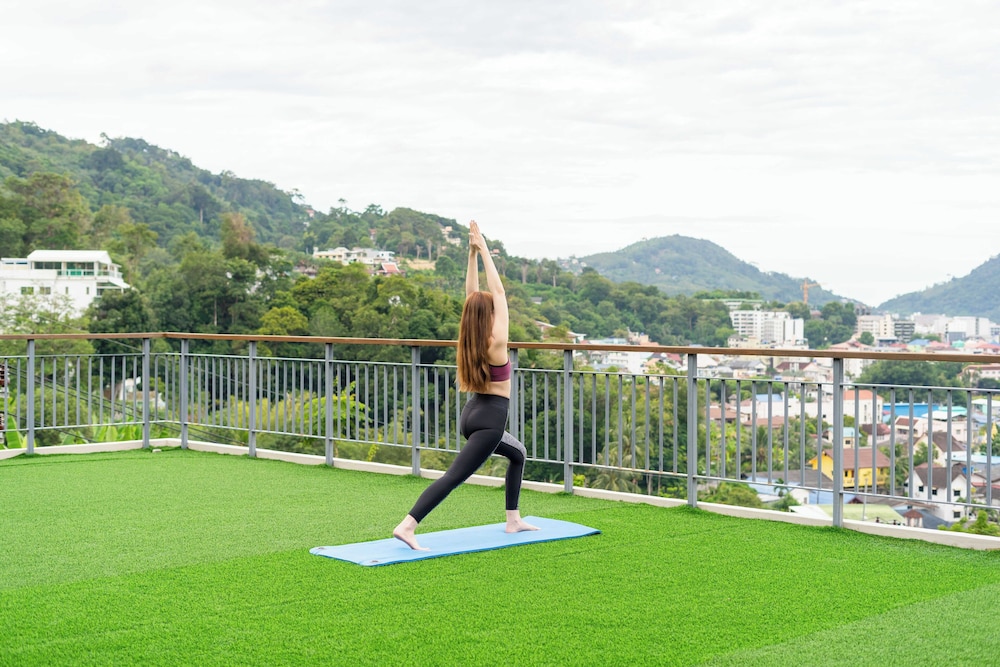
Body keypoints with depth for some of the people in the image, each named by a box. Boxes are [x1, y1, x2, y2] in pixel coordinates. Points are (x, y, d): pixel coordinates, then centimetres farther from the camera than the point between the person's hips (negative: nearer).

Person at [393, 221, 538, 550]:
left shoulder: (470, 341, 4)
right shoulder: (496, 342, -14)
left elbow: (472, 295, 10)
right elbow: (498, 291, -12)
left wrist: (472, 253, 7)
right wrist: (483, 250, -11)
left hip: (472, 414, 9)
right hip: (490, 419, -9)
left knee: (518, 453, 28)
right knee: (454, 476, -14)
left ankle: (513, 520, 28)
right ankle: (407, 526, -25)